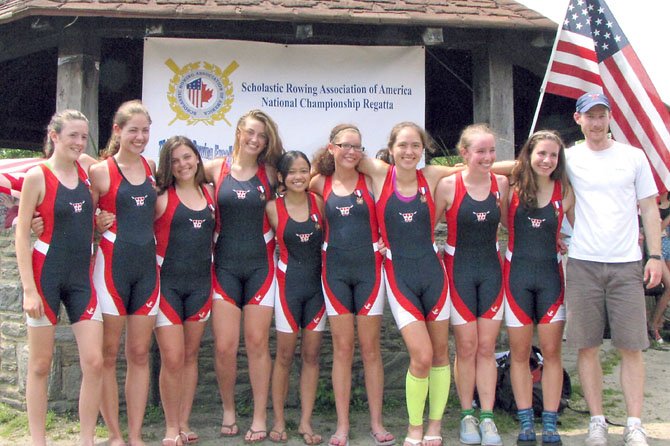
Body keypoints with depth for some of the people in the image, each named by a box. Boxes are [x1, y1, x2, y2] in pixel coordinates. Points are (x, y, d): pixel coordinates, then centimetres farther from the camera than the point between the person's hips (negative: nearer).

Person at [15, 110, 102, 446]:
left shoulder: (87, 167, 6)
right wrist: (28, 289, -12)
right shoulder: (37, 176, -7)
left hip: (82, 277, 4)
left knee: (94, 362, -1)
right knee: (40, 365, 4)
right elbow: (22, 234, -7)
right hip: (46, 275, -4)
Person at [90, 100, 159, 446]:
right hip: (112, 265, -5)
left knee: (140, 354, 7)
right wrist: (98, 223, -15)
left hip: (147, 267, 5)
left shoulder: (151, 168, 10)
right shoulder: (100, 171, -4)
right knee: (109, 354, 2)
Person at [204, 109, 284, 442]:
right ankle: (228, 411, 19)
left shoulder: (270, 173, 4)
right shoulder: (216, 169, 2)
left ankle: (259, 418, 12)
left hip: (260, 265, 0)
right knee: (225, 346, -4)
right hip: (224, 266, 0)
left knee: (257, 342, 1)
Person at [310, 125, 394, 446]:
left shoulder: (369, 180, 0)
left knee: (370, 347, 4)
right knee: (342, 349, 3)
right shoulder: (320, 184, 3)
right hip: (335, 271, 1)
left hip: (368, 268, -1)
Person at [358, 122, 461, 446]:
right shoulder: (380, 174, -3)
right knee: (421, 356, -10)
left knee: (440, 353, 8)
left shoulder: (431, 176, 1)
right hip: (398, 276, -2)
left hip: (432, 271, 2)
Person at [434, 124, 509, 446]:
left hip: (491, 269, 3)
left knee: (486, 348, 5)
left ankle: (487, 417, 12)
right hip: (459, 270, -2)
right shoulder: (448, 185, -10)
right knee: (466, 347, 1)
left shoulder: (501, 183, 0)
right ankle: (467, 416, 14)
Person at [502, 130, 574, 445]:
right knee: (519, 353, 4)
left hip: (550, 274, 1)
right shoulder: (513, 189, -2)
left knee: (551, 352, 1)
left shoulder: (564, 192, 1)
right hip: (517, 274, 0)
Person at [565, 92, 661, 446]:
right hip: (583, 266, 0)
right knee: (587, 347, 3)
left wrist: (655, 256, 0)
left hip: (627, 265, 0)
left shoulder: (633, 157, 7)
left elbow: (649, 208, 8)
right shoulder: (569, 159, 5)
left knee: (631, 347, 0)